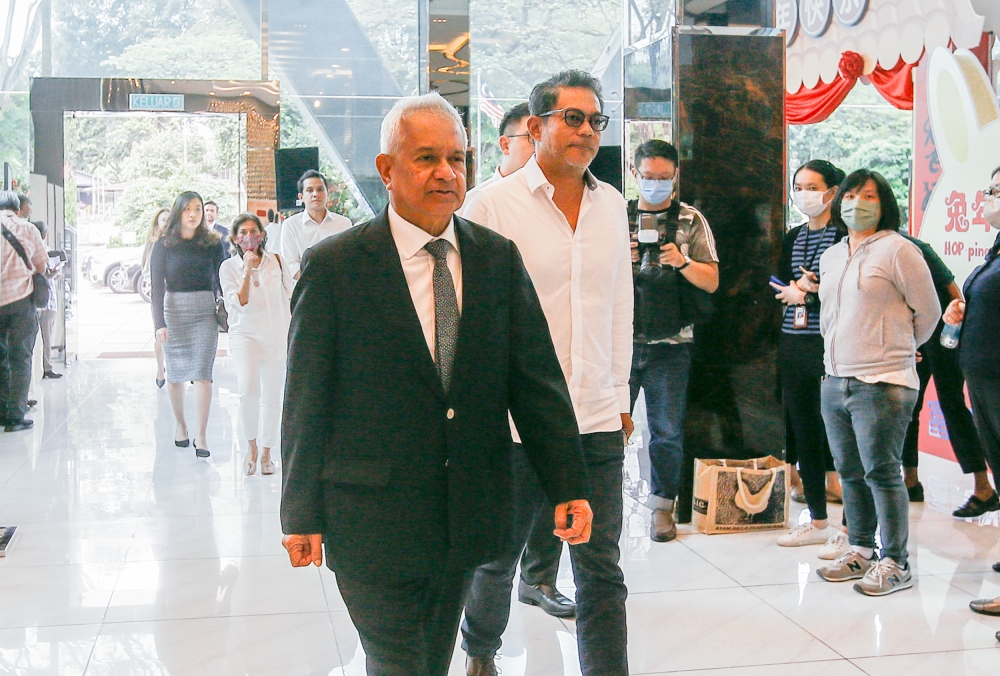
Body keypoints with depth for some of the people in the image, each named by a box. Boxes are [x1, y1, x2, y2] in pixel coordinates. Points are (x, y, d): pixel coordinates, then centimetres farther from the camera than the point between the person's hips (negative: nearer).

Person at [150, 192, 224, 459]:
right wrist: (159, 322, -8)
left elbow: (221, 281, 9)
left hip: (205, 312, 0)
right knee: (175, 372, 8)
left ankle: (201, 436, -6)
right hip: (173, 311, 0)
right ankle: (180, 424, 27)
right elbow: (157, 286, 0)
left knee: (202, 373, -8)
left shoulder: (212, 244, 5)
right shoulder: (163, 246, 3)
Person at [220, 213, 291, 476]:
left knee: (272, 396, 5)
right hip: (245, 334, -2)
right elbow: (239, 303, -10)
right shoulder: (229, 267, 0)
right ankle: (251, 444, -1)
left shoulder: (276, 261, 4)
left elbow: (290, 295, 11)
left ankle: (266, 453, 22)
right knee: (249, 390, -23)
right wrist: (247, 271, -15)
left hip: (277, 335, 2)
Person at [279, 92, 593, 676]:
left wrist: (568, 487, -5)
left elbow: (537, 379, 1)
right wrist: (302, 514, -3)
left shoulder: (499, 258, 3)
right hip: (373, 519, -4)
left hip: (467, 513, 4)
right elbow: (307, 402, -5)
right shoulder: (333, 266, -7)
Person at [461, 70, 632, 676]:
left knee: (602, 570, 3)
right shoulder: (494, 205, -7)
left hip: (598, 421, 3)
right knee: (497, 557, 16)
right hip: (513, 421, -3)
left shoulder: (613, 205, 9)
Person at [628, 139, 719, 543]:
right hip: (621, 340, 1)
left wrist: (683, 262, -16)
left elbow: (711, 282, 2)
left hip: (670, 345, 0)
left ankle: (662, 506, 19)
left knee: (667, 431, 5)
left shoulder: (691, 221, 6)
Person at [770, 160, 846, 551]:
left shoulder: (845, 235, -5)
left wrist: (807, 294, -12)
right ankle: (817, 521, 22)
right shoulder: (793, 237, 15)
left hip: (830, 346, -7)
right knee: (802, 432, 10)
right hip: (793, 346, 7)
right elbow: (779, 287, 13)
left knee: (833, 431, -7)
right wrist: (796, 289, -6)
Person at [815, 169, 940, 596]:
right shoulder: (831, 257, 15)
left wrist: (897, 349, 11)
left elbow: (928, 311, -1)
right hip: (835, 381, 7)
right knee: (850, 472, 12)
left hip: (882, 384, -7)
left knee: (882, 473, -5)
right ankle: (860, 552, 24)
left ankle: (895, 563, 5)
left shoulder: (897, 250, -6)